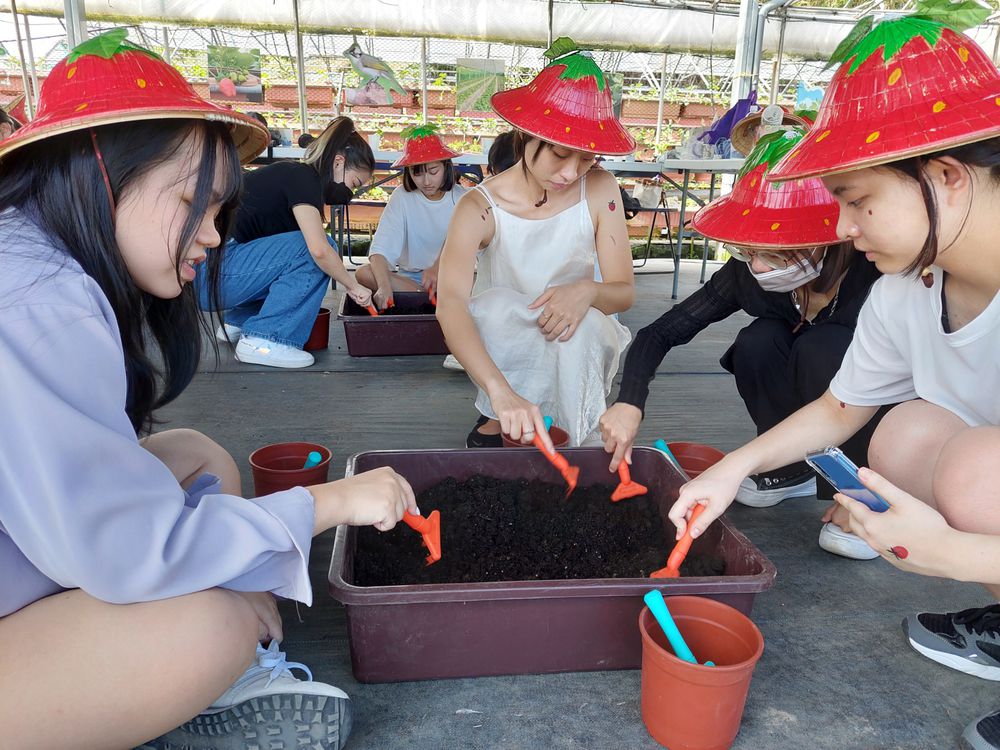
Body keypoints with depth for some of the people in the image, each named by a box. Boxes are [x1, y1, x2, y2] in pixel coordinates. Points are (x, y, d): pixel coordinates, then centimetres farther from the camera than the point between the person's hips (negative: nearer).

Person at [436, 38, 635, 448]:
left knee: (584, 324, -33)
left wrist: (588, 291, -37)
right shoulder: (481, 207, -21)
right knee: (497, 304, -33)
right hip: (500, 352, -1)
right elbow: (450, 304, -37)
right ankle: (497, 417, -11)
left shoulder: (599, 191, -13)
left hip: (576, 346, 1)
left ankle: (585, 445, -11)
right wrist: (500, 390, -55)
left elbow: (624, 291, -10)